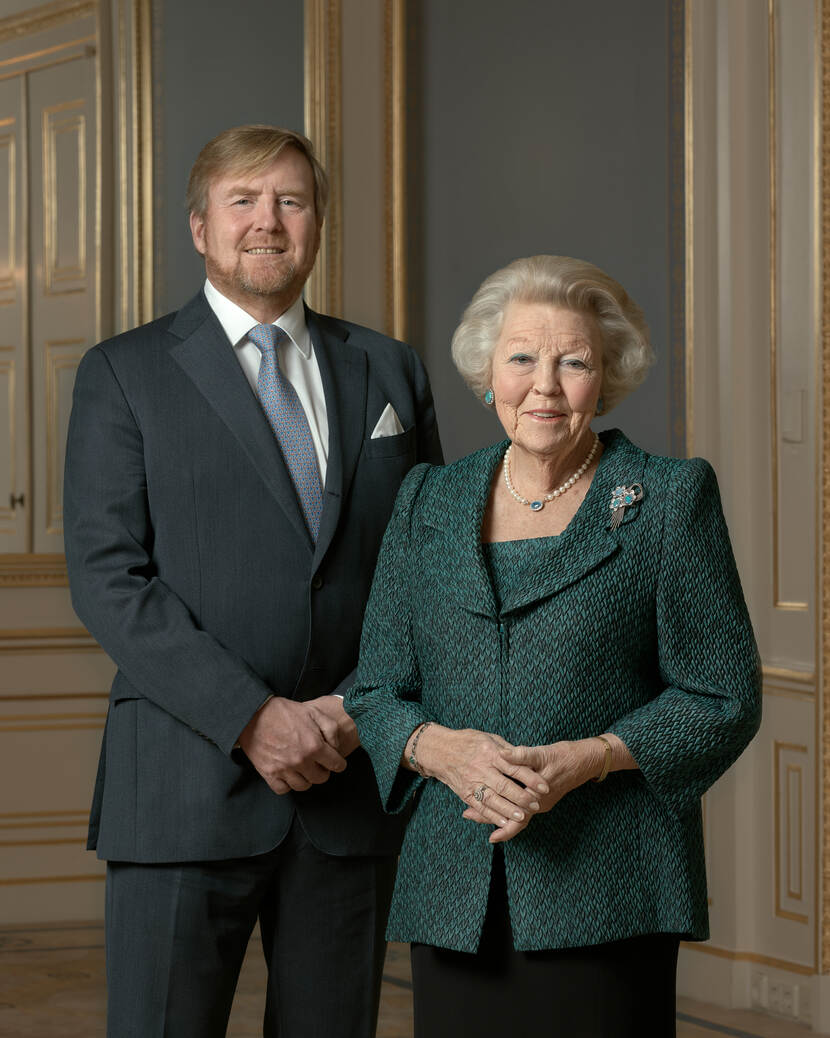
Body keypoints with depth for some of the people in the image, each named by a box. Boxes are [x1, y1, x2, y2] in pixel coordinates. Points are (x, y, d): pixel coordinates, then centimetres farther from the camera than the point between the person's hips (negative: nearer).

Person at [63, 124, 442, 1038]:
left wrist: (358, 707, -7)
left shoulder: (389, 373, 13)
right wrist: (253, 718, -15)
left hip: (350, 783, 3)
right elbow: (106, 579, -7)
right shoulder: (124, 376, 2)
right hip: (186, 789, -3)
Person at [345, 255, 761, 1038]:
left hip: (607, 894, -3)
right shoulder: (430, 502, 11)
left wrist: (589, 759, -16)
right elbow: (377, 692, 11)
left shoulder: (669, 499, 1)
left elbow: (724, 699, -1)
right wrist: (439, 746, -11)